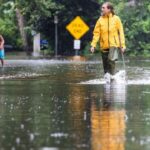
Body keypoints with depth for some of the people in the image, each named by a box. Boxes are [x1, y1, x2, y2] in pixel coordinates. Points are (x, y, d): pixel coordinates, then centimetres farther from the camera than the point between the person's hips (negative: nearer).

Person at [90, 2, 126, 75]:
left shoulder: (116, 19, 0)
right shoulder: (100, 20, 4)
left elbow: (121, 32, 0)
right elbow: (96, 33, 2)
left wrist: (123, 45, -5)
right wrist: (93, 45, -7)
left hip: (114, 45, -3)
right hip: (104, 46, 3)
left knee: (111, 61, -23)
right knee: (106, 66, 5)